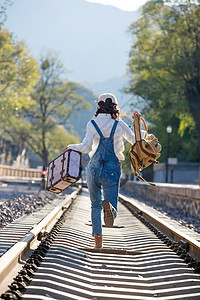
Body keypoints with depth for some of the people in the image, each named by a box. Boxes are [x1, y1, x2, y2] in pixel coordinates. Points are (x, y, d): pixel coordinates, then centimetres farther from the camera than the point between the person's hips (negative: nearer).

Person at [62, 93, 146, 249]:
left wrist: (71, 147, 6)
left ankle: (98, 240, 9)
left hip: (94, 169, 1)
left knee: (96, 205, 19)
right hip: (112, 170, -1)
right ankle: (109, 206, -40)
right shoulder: (119, 125, 0)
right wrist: (142, 133, 29)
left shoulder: (92, 124, -2)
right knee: (112, 213, -2)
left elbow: (86, 147, -11)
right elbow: (136, 141, 8)